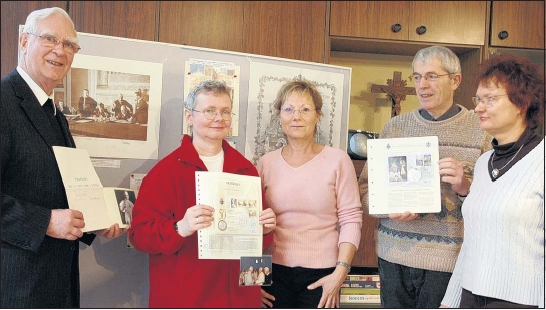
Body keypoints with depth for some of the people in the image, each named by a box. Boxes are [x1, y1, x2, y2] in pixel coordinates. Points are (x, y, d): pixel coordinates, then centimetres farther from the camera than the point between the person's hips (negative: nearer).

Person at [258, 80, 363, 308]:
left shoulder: (337, 160, -4)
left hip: (321, 274, -1)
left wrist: (340, 272, -10)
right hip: (274, 271, 2)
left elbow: (351, 219, -5)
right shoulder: (266, 163, 3)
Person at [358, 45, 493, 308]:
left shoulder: (481, 130, 0)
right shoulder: (395, 126, 7)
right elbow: (365, 188, 6)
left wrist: (465, 186, -20)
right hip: (393, 256, 3)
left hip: (448, 260, -2)